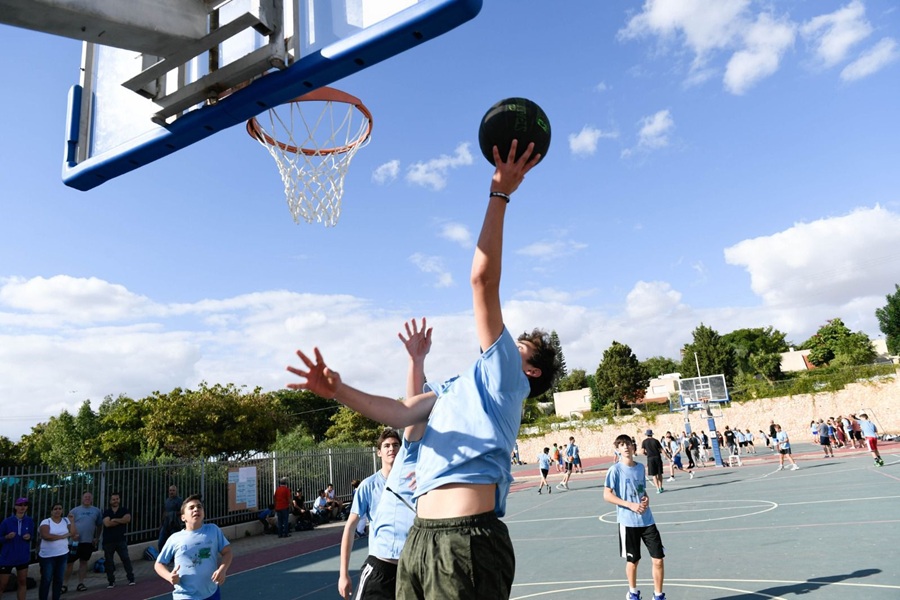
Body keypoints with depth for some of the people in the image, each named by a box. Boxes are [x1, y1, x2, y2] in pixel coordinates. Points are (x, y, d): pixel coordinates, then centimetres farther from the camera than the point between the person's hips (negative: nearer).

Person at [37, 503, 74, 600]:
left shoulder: (66, 520, 7)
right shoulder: (46, 522, -6)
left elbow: (73, 533, -1)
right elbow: (45, 536, -22)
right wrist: (63, 536, -16)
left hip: (63, 555, 4)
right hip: (47, 556, -4)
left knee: (59, 579, 12)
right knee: (46, 580, 3)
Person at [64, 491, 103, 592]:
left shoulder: (96, 511, 6)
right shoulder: (75, 510, 1)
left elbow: (99, 525, 13)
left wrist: (97, 538, 10)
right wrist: (73, 534, -18)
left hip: (88, 542, 2)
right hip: (75, 541, -2)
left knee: (84, 562, 9)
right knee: (69, 562, 0)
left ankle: (80, 583, 17)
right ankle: (65, 584, 11)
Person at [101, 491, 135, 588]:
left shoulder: (124, 510, 6)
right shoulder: (106, 512, 5)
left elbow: (127, 519, -15)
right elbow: (107, 523, -12)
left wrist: (114, 520, -13)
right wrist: (121, 520, -9)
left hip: (121, 540, -1)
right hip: (108, 541, 1)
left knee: (126, 558, -5)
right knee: (108, 562, 6)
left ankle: (131, 579, 0)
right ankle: (111, 582, 18)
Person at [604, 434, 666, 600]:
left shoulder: (640, 467, 7)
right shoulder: (615, 470, -10)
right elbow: (607, 495, -12)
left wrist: (646, 499, -4)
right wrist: (630, 505, -19)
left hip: (647, 520, 4)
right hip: (628, 521, -4)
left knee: (658, 559, 1)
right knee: (632, 561, 9)